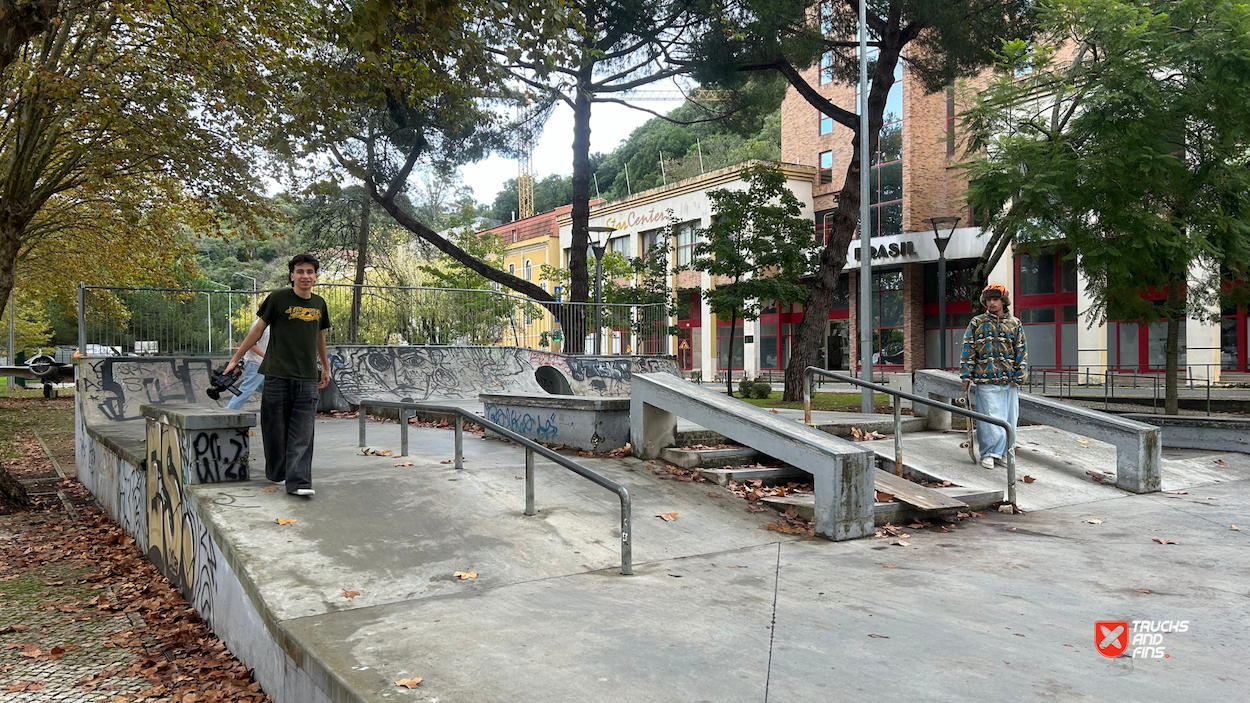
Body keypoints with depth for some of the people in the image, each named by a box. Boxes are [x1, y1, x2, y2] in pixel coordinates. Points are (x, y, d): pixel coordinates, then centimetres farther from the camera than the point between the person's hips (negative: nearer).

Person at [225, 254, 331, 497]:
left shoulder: (319, 304, 10)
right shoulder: (278, 298, -2)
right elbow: (258, 329, 4)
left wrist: (325, 367, 30)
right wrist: (235, 359, 5)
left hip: (307, 379, 3)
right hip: (277, 376, -2)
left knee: (302, 434, -5)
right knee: (275, 430, 6)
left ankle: (298, 482, -7)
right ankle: (276, 474, 24)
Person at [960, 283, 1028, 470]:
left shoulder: (1014, 324, 9)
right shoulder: (977, 323, 6)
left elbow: (1021, 351, 9)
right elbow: (968, 350, 5)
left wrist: (1019, 376, 1)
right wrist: (966, 375, -1)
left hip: (1009, 380, 2)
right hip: (986, 379, -2)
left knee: (1009, 417, 5)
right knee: (989, 417, -4)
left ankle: (1005, 452, 16)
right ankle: (989, 453, 4)